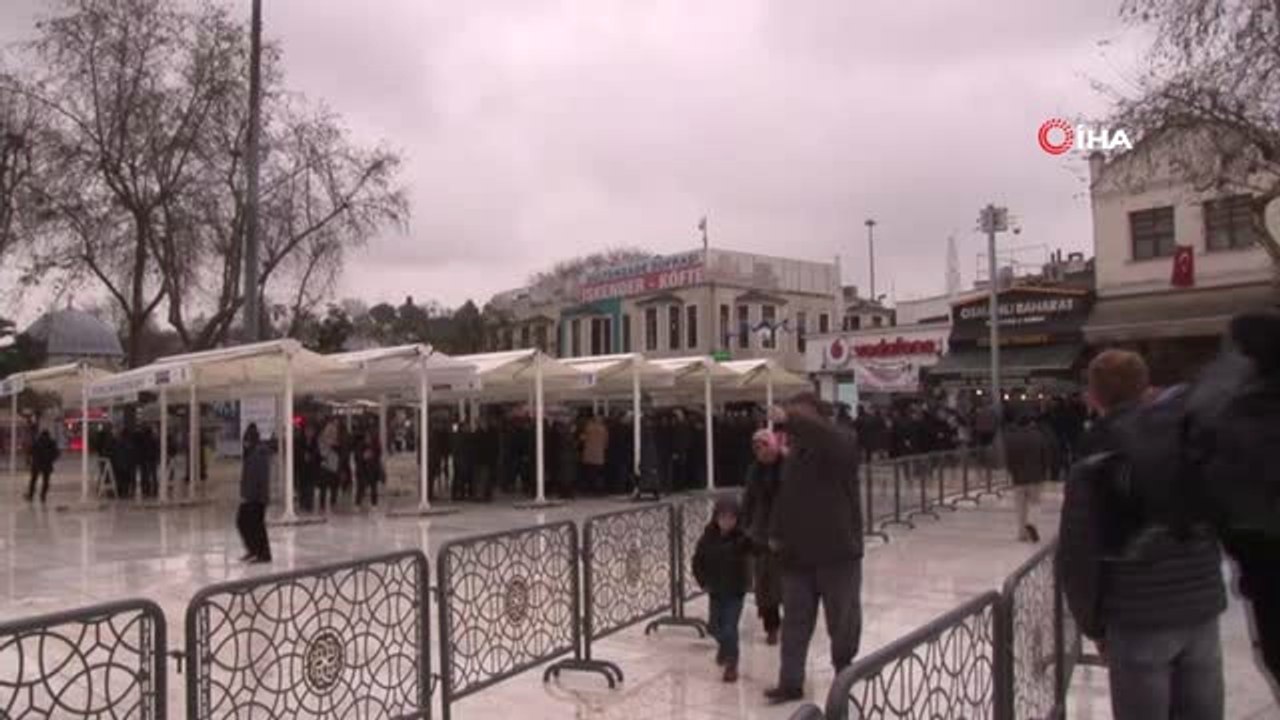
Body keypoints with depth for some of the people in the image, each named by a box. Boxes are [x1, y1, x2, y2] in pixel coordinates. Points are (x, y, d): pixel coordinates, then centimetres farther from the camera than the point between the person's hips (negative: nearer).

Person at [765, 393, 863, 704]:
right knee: (795, 620, 7)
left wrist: (789, 420, -45)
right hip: (798, 553, 6)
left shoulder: (840, 444, -10)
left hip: (837, 551, -5)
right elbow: (784, 497, 18)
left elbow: (823, 434, -36)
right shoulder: (793, 456, 11)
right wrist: (776, 532, 10)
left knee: (842, 620, 9)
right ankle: (790, 682, 13)